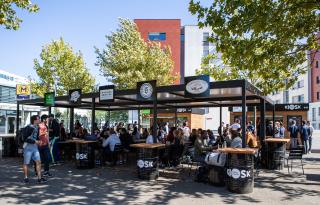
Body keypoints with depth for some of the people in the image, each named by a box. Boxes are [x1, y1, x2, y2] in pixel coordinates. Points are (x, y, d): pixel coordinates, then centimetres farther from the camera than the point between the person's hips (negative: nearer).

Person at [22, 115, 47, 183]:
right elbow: (25, 138, -19)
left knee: (38, 162, 1)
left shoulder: (37, 128, 8)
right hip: (28, 147, -7)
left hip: (35, 147, 7)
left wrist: (39, 141, 2)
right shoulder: (28, 128, -15)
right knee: (26, 163, 7)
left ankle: (39, 178, 5)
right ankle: (26, 178, 21)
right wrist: (35, 141, -21)